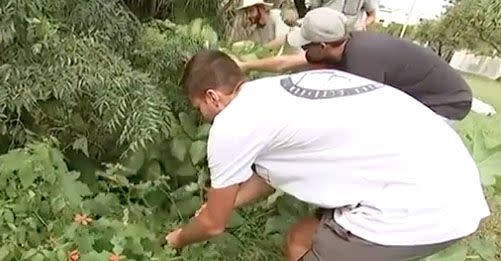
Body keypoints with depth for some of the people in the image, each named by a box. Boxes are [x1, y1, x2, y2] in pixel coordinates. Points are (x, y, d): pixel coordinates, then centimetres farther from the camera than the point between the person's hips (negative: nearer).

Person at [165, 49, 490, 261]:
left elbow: (214, 224, 9)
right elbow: (270, 173, 31)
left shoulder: (231, 123, -7)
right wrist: (221, 204, 42)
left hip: (419, 205, -9)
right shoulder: (276, 90, 17)